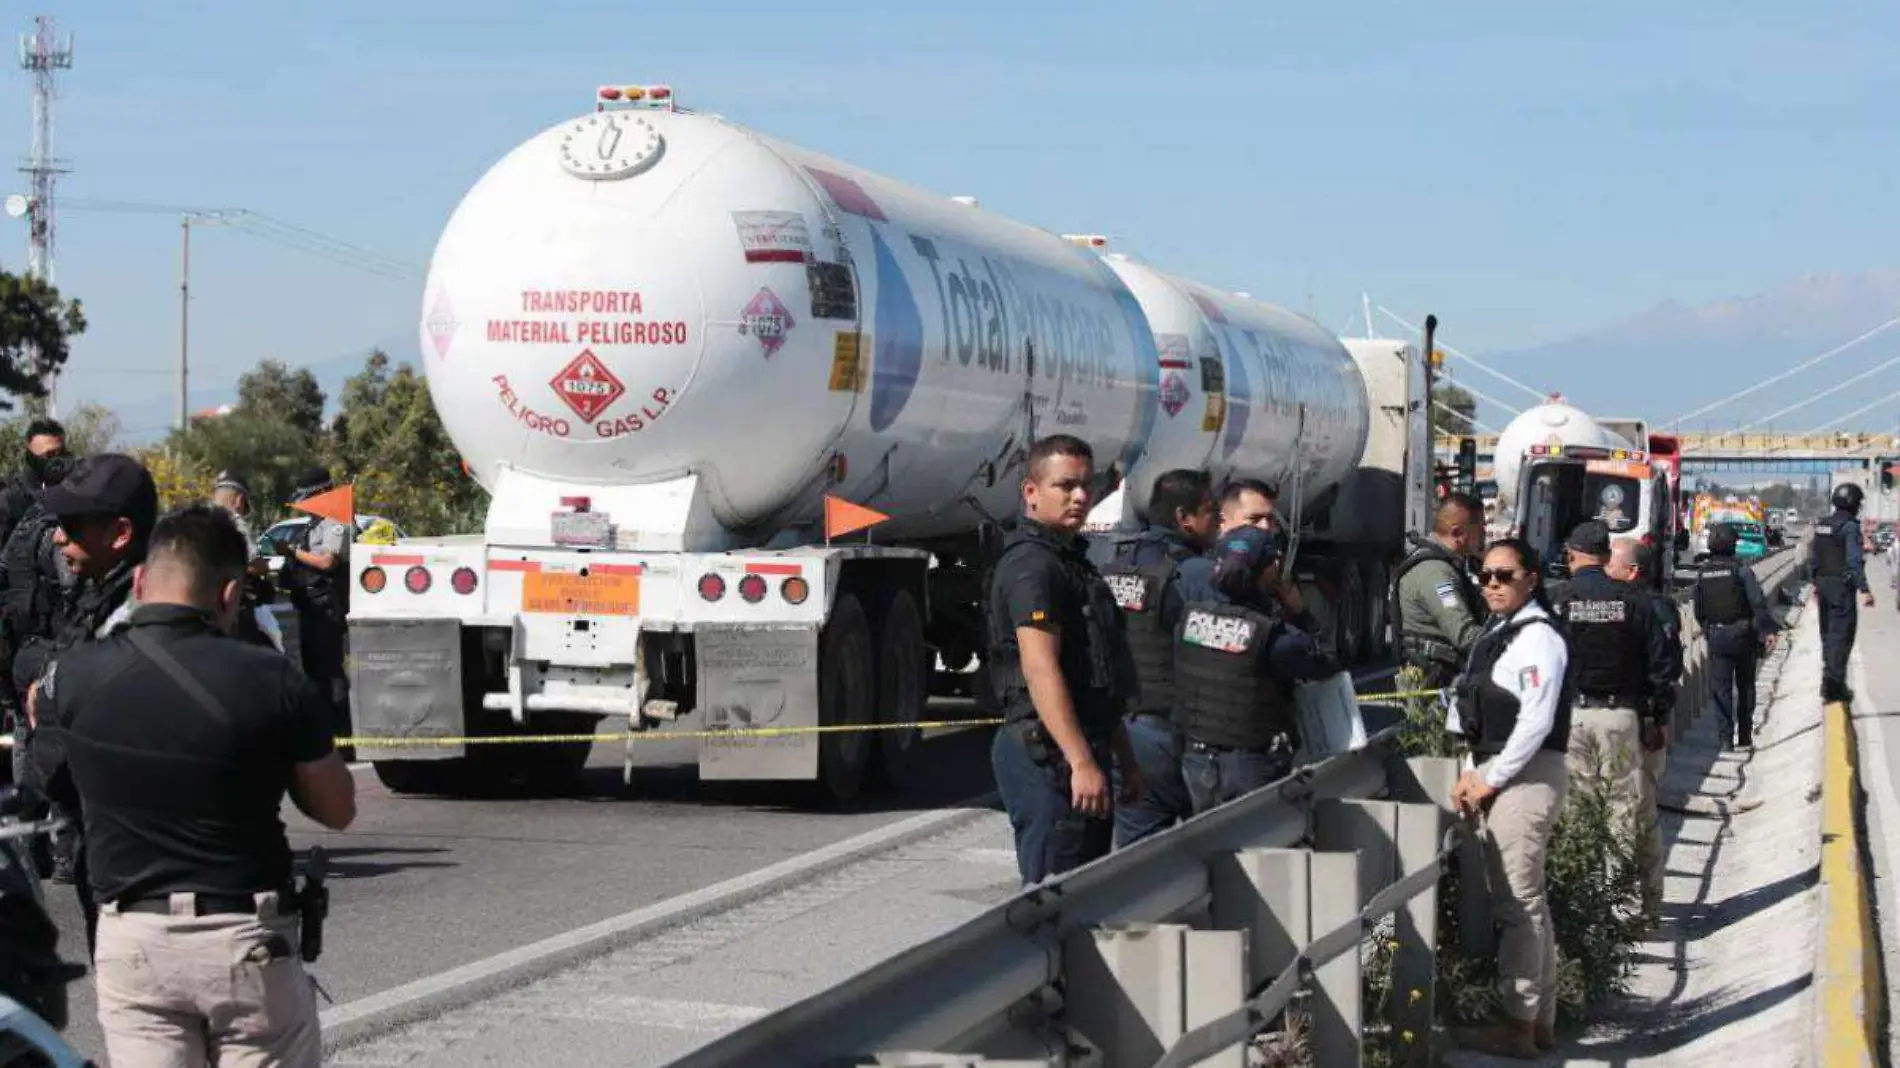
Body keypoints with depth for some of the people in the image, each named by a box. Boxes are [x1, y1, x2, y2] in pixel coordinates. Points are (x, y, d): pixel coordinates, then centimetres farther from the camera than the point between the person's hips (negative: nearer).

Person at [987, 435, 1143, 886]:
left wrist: (1125, 759, 26)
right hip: (1049, 752, -10)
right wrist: (1082, 762, -28)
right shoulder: (1031, 565, -13)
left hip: (1083, 750, 10)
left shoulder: (1073, 560, 21)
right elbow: (1040, 668, -23)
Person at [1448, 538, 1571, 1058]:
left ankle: (1519, 1025, -3)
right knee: (1527, 901, 15)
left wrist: (1490, 780, -16)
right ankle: (1541, 1018, 23)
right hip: (1496, 773, 10)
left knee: (1519, 904, -7)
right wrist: (1475, 773, 11)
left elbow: (1535, 721, -20)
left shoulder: (1536, 637, -14)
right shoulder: (1494, 632, 15)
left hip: (1525, 776, -10)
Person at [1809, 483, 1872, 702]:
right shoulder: (1850, 527, -15)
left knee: (1828, 632, 18)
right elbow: (1854, 561, -20)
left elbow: (1812, 558, 14)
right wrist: (1864, 590, -19)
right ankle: (1834, 682, -12)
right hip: (1842, 585, -8)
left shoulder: (1821, 526, 9)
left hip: (1823, 583, 8)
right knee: (1841, 634, -6)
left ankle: (1830, 676, 28)